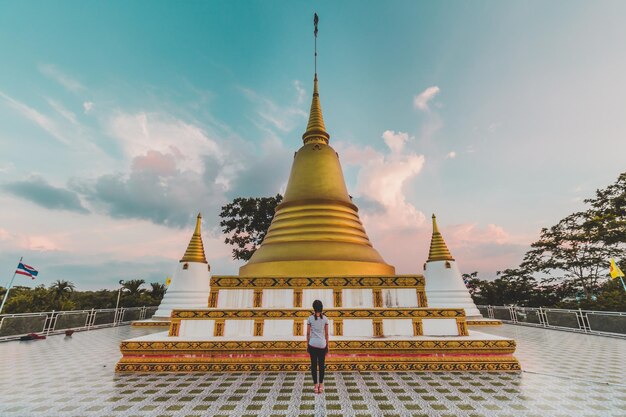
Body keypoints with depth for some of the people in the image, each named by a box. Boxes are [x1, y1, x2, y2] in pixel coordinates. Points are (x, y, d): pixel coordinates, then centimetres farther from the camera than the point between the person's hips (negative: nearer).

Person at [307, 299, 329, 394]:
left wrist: (307, 345, 8)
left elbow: (308, 333, -2)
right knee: (321, 365, 14)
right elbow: (326, 334, 1)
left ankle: (316, 386, 13)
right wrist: (327, 345, 11)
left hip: (312, 344, -1)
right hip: (322, 344, 1)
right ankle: (321, 385, 17)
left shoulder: (310, 318, -6)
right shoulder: (325, 319, -4)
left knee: (314, 365, 10)